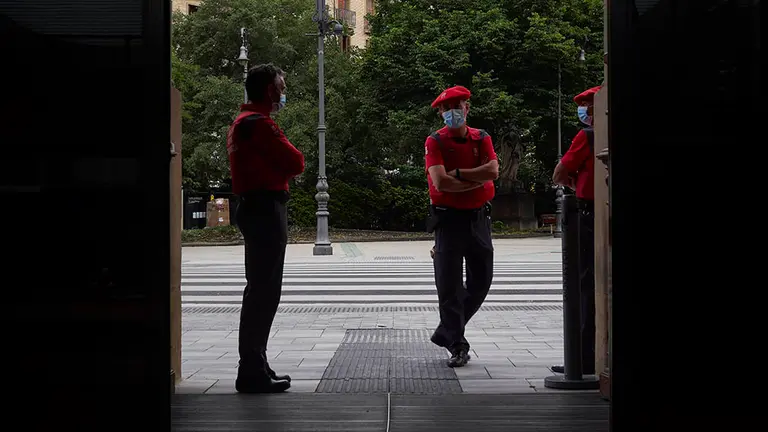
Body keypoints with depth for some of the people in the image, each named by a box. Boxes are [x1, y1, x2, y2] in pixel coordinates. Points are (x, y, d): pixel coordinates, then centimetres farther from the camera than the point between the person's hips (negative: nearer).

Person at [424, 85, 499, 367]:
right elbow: (440, 182, -17)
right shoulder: (435, 142, -4)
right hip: (448, 218, -4)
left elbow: (492, 170, -11)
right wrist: (477, 180, -9)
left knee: (481, 281, 8)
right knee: (449, 284, -3)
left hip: (478, 217, 4)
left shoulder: (482, 139, 7)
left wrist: (457, 173, -14)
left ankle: (446, 332, 25)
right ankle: (457, 345, 6)